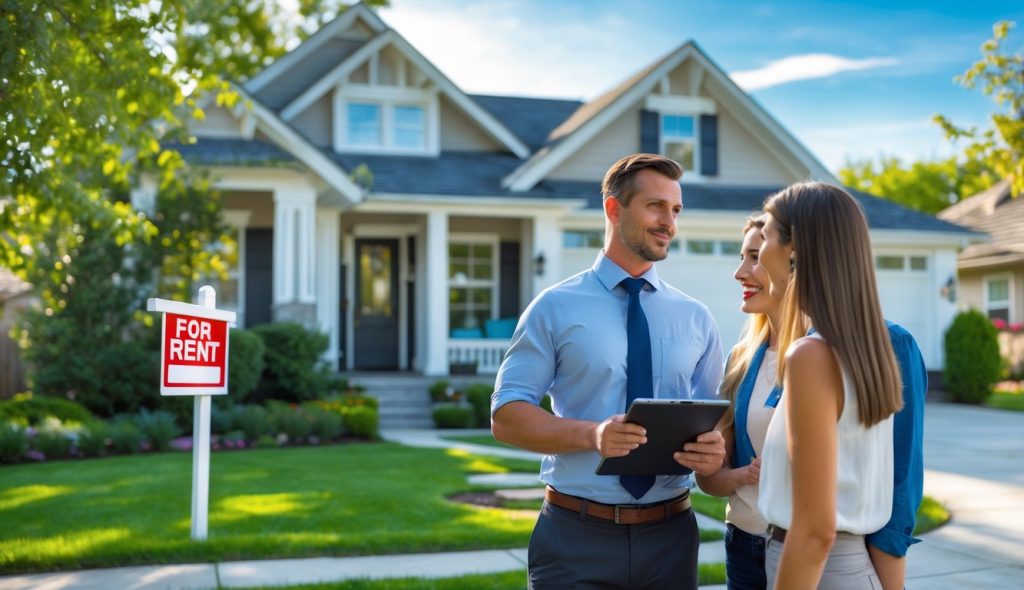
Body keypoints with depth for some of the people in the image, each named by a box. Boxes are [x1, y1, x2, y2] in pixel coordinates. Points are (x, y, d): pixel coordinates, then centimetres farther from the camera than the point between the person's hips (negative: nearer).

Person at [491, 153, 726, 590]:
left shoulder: (696, 318, 7)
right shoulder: (555, 308, -3)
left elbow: (715, 420, 9)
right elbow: (506, 416, -6)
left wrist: (714, 450, -15)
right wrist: (592, 434, -23)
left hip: (670, 536, 3)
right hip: (577, 537, -3)